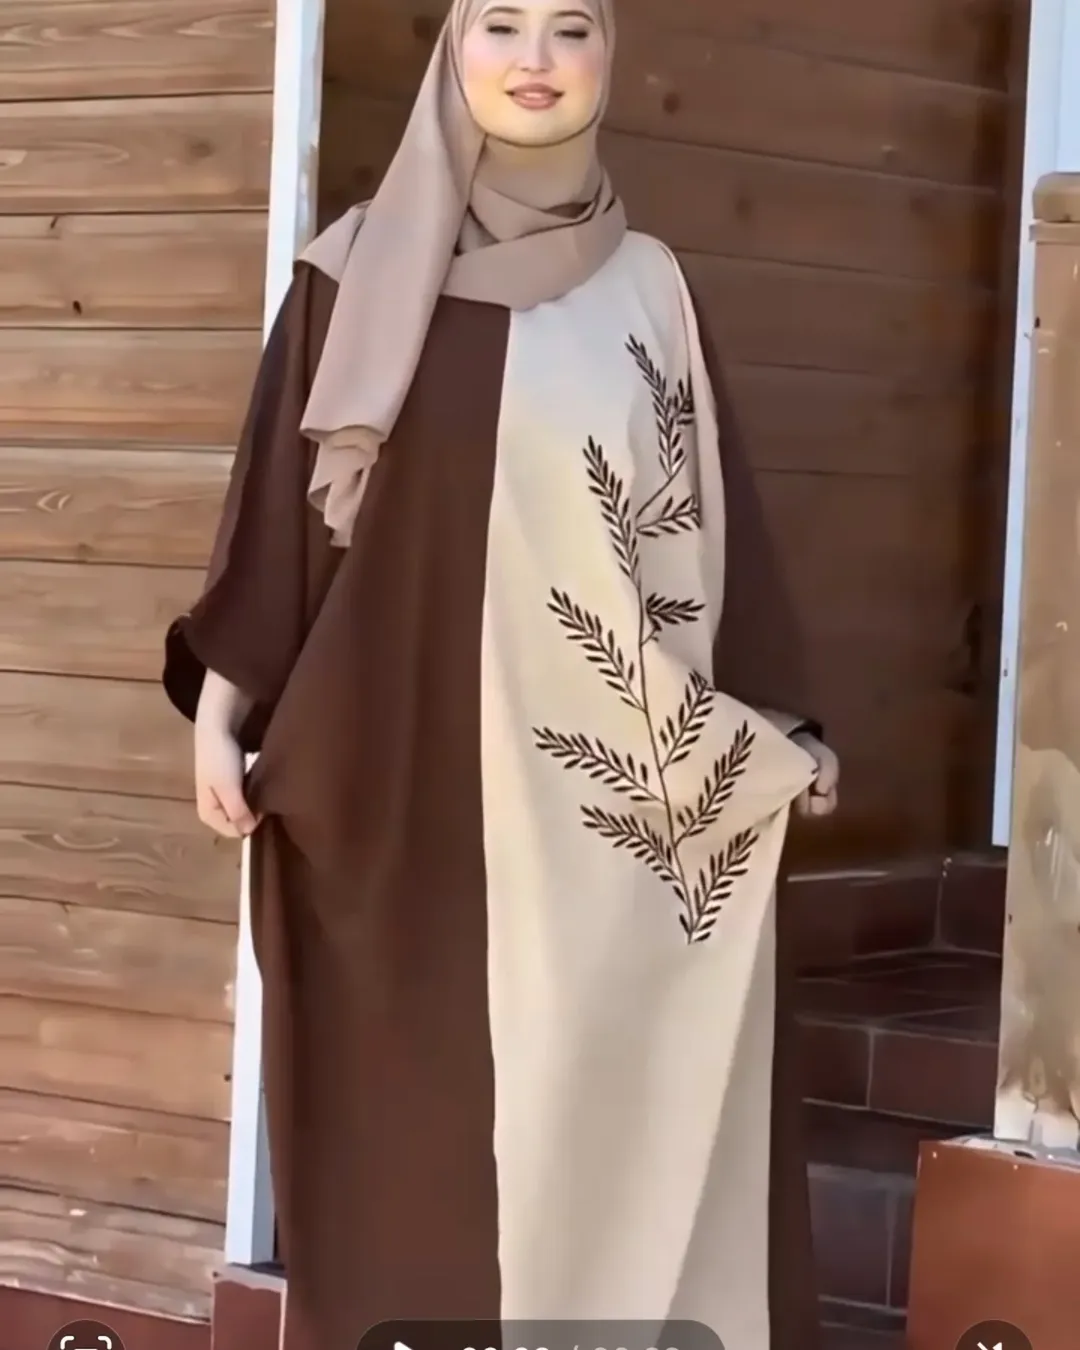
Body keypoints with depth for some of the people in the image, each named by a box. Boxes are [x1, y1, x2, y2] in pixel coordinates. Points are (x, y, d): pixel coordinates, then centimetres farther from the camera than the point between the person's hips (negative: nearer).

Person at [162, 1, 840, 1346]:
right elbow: (276, 499, 4)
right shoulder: (360, 268, 4)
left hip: (606, 773, 1)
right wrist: (221, 703, -1)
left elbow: (705, 517, 10)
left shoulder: (645, 283, 9)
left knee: (592, 1091, 0)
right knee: (408, 1101, 1)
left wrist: (775, 723, 7)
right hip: (401, 763, -1)